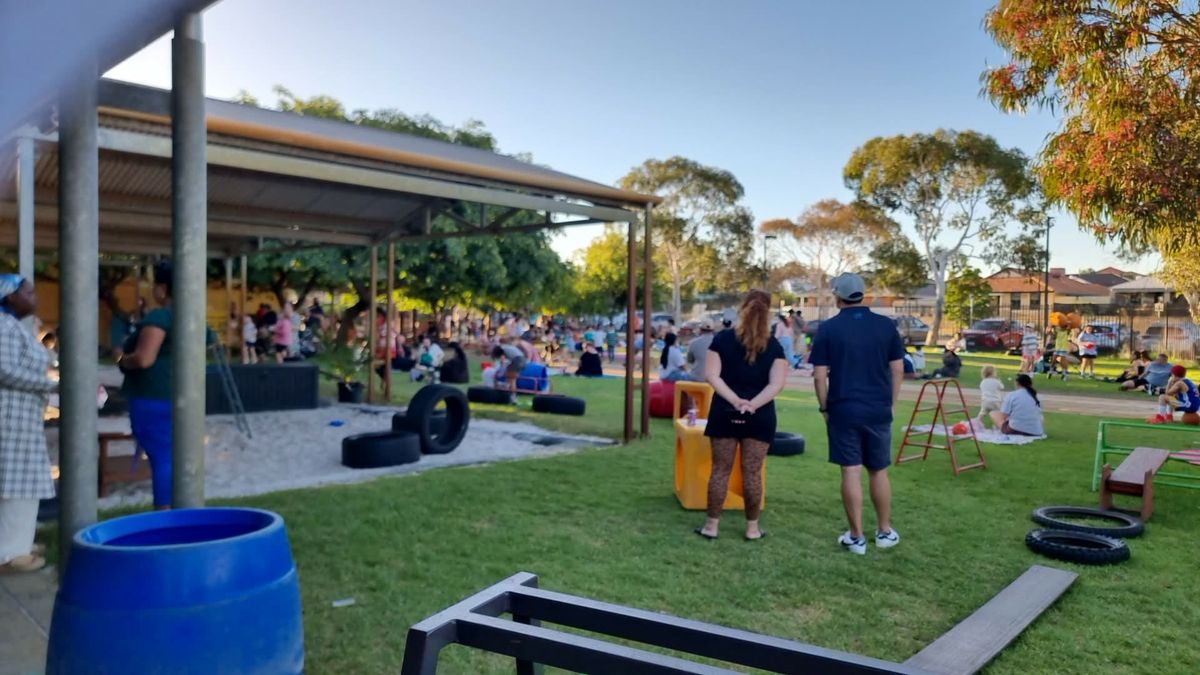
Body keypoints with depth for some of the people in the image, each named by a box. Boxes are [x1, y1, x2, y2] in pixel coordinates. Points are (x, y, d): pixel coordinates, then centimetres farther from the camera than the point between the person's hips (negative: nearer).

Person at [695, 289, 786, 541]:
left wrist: (735, 401, -14)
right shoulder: (774, 346, 1)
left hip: (725, 413, 0)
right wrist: (753, 404, -17)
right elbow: (776, 383, -10)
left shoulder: (723, 338, 0)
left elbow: (712, 375, -8)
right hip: (760, 416, 0)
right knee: (752, 472, 6)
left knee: (720, 470, 6)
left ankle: (712, 525, 11)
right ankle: (752, 527, 14)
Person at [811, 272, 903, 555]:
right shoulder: (886, 325, 1)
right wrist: (891, 403, 14)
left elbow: (820, 376, -6)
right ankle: (884, 532, 25)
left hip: (844, 410, -2)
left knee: (851, 472, 3)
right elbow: (898, 369, 4)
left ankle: (856, 537, 9)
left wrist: (824, 407, 6)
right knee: (879, 471, 15)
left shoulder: (828, 328, -5)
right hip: (879, 409, 2)